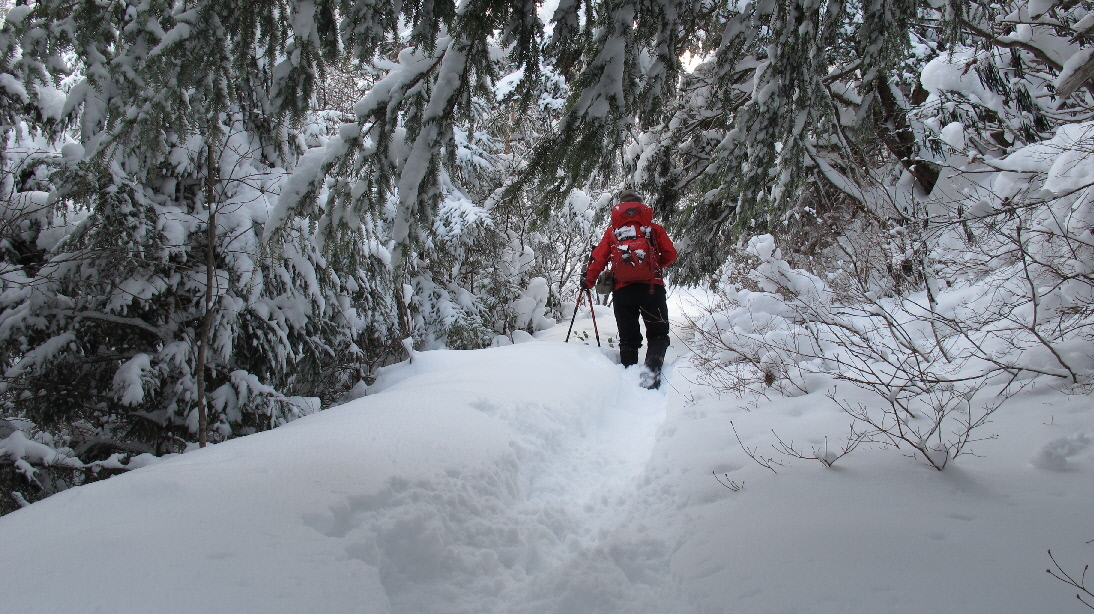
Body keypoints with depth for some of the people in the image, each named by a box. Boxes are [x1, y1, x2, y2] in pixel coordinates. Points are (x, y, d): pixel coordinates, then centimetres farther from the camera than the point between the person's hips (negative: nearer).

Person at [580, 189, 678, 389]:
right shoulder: (654, 228, 11)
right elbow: (670, 254, 7)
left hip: (623, 290, 1)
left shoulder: (612, 232, 12)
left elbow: (598, 258, 5)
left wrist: (588, 282, 17)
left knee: (628, 338, 13)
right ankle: (652, 366, -22)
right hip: (652, 288, -1)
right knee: (658, 334, 4)